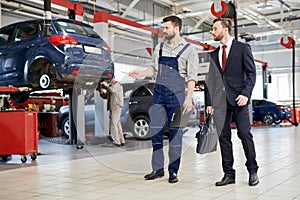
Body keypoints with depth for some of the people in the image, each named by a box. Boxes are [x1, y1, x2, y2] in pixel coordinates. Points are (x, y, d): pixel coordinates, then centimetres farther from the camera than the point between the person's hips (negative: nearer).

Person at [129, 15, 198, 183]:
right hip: (158, 94, 5)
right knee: (155, 131, 4)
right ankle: (158, 169, 15)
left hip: (176, 94, -5)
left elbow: (191, 77, -5)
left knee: (175, 133, -1)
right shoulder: (160, 48, 13)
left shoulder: (189, 50, -1)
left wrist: (189, 98, -13)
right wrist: (141, 73, 5)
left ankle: (173, 171, 9)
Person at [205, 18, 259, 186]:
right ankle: (229, 174, 11)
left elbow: (251, 73, -1)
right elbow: (211, 80, 16)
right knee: (224, 137, 4)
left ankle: (253, 171, 9)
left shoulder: (243, 48, 4)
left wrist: (246, 94, -14)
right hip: (220, 101, 5)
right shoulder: (214, 54, 18)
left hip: (238, 98, -4)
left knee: (245, 134, -5)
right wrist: (209, 102, 8)